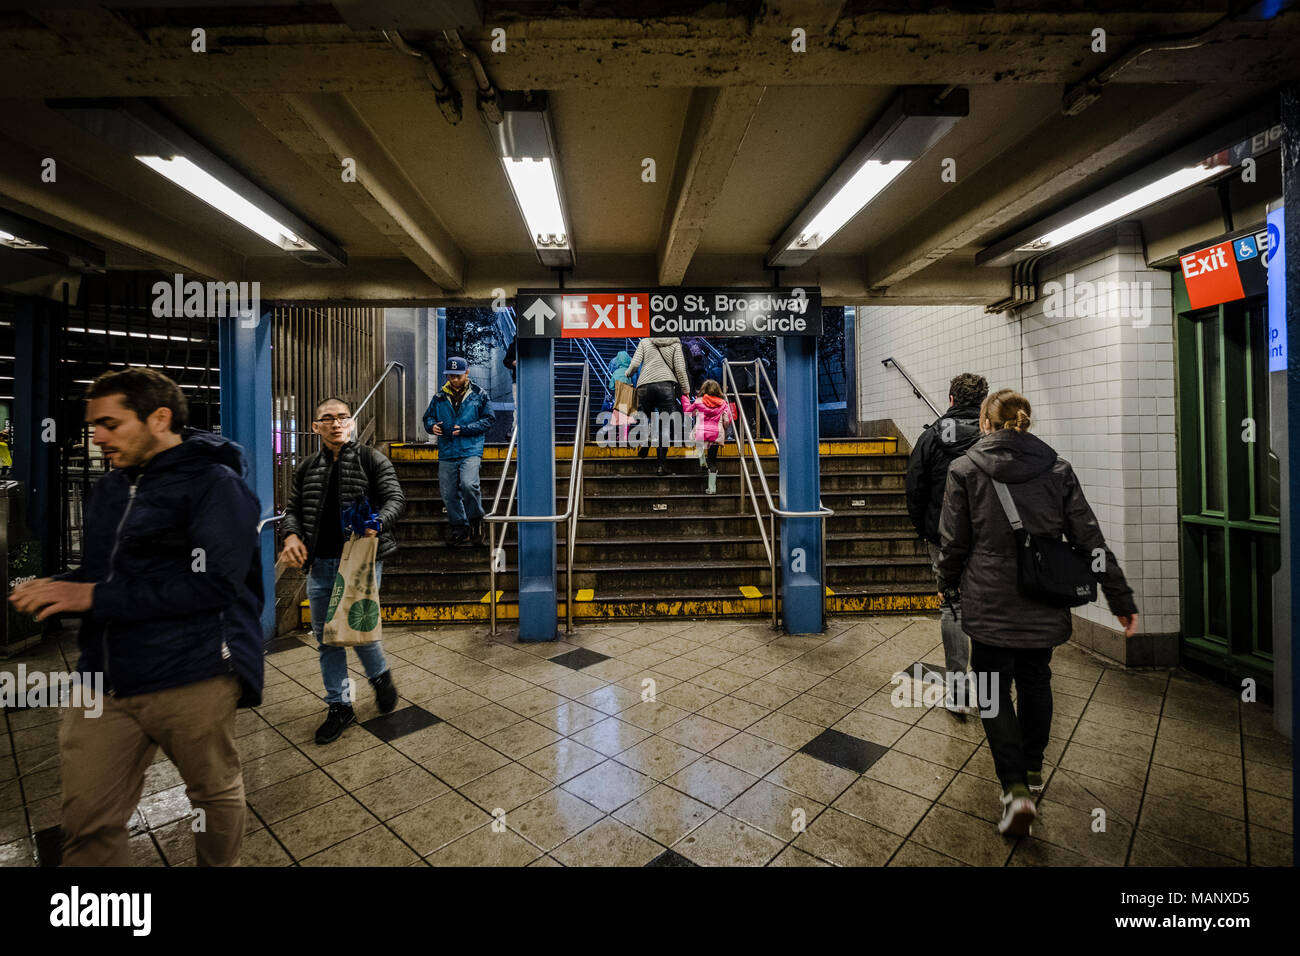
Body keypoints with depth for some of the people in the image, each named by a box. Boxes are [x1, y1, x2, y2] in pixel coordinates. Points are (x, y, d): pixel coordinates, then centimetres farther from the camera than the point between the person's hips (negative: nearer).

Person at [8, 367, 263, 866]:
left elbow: (212, 583, -20)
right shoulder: (107, 490, 15)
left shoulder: (214, 483, -11)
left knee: (215, 793, 12)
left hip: (191, 675, -6)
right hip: (103, 678, 7)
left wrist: (95, 598, -16)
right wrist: (57, 587, 3)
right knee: (86, 825, 9)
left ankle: (221, 864, 36)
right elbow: (105, 571, 24)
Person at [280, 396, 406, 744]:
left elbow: (395, 498, -7)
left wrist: (378, 523, -27)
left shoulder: (372, 460, -1)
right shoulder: (307, 467, 12)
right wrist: (292, 534, -4)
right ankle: (339, 707, 26)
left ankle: (380, 675, 26)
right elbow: (293, 509, 17)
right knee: (326, 638, 10)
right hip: (320, 565, 5)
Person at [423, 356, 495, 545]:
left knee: (469, 485, -24)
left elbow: (489, 420, 1)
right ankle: (459, 528, 22)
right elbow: (428, 417, 19)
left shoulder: (479, 395, 3)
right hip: (446, 453, 4)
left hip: (470, 451, -4)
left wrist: (464, 429, -10)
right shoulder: (439, 396, 11)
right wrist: (432, 426, -6)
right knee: (448, 493, 5)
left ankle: (476, 520, 1)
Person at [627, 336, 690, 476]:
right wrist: (685, 389, 10)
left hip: (645, 384, 1)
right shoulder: (675, 344, 12)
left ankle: (645, 436, -13)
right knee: (664, 427, 1)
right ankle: (661, 464, -3)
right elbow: (680, 369, 3)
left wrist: (628, 373, 24)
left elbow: (635, 364, 4)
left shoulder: (644, 342, 13)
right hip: (666, 384, -1)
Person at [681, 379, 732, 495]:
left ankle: (701, 460, 17)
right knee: (713, 459, 9)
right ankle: (712, 488, 10)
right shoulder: (723, 403, 6)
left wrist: (684, 399, 34)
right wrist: (723, 429, 24)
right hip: (717, 434, 2)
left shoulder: (699, 401, 4)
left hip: (701, 433, -2)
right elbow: (727, 421, 3)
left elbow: (687, 411, 18)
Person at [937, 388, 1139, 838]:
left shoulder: (965, 469, -9)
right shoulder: (1057, 469, 1)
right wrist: (1121, 600, 6)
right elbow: (1090, 539, 0)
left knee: (993, 691, 11)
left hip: (990, 605, -4)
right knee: (1035, 682, 23)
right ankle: (1033, 771, 39)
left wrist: (947, 583, 11)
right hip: (1044, 606, 4)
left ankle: (1016, 788, 2)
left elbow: (953, 543, -6)